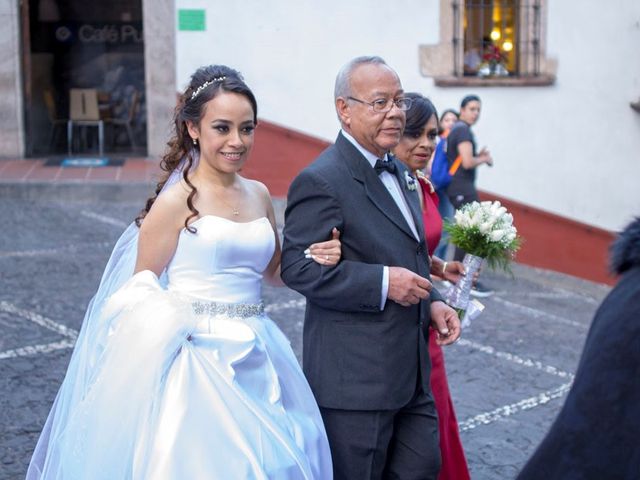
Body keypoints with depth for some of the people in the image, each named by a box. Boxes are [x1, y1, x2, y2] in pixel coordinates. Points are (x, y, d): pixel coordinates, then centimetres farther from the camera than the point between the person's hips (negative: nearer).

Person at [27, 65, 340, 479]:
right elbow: (140, 291, -4)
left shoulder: (259, 195, 8)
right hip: (198, 361, -6)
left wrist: (316, 258, 1)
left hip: (257, 363, 6)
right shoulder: (176, 203, -8)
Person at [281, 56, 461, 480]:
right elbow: (298, 267, -22)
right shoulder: (321, 181, -16)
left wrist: (432, 301, 6)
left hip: (411, 372, 9)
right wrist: (383, 283, -25)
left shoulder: (399, 172, 13)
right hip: (356, 377, -8)